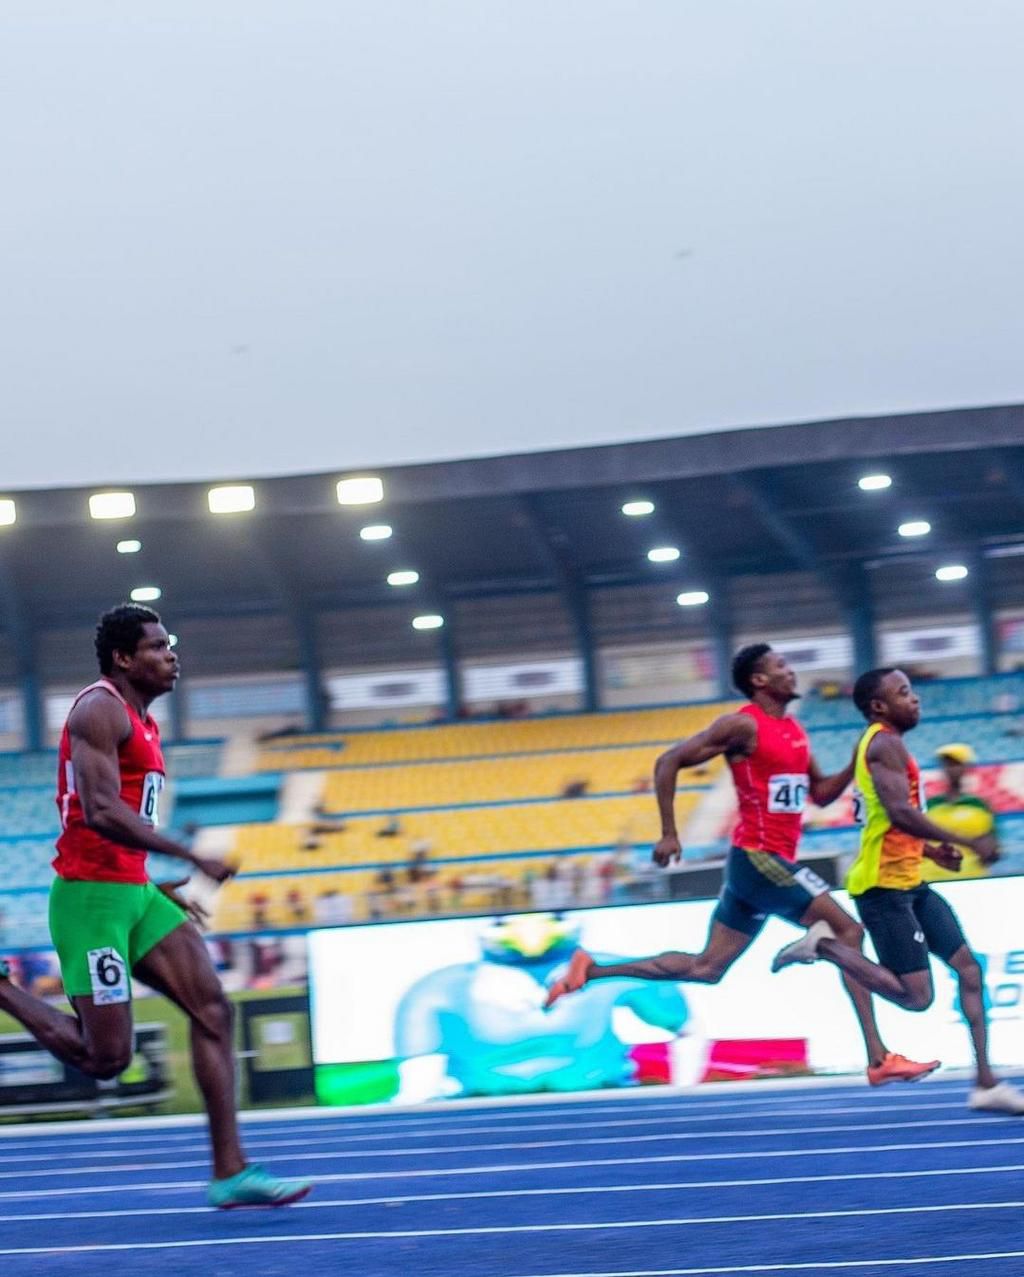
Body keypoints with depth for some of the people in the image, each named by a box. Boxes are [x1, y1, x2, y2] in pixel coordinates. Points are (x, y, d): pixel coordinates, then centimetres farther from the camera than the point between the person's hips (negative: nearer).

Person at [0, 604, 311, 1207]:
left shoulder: (141, 722, 19)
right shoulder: (100, 709, -12)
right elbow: (101, 811, -23)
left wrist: (159, 885, 20)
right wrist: (192, 858, -25)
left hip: (133, 892, 10)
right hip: (90, 893, -10)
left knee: (214, 1008, -2)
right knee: (107, 1058, -7)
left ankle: (231, 1172, -3)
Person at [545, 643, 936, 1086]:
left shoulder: (795, 732, 16)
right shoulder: (743, 725, -10)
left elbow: (821, 793, 24)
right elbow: (669, 762, -10)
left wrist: (857, 763, 7)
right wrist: (668, 834, -13)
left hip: (774, 862, 9)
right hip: (758, 857, -9)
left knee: (706, 968, 8)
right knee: (848, 930, -11)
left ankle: (590, 969, 11)